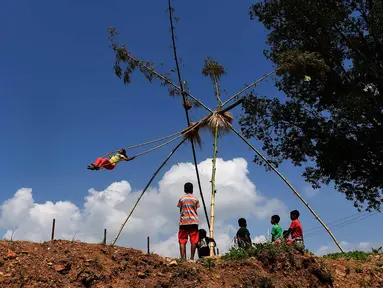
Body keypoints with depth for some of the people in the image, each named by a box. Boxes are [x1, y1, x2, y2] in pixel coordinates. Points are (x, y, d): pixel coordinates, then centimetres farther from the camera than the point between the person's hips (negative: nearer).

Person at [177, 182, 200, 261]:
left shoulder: (181, 199, 3)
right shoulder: (195, 199, 3)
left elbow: (180, 210, 6)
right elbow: (196, 209, 6)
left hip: (183, 222, 0)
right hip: (193, 222, 0)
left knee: (182, 241, 0)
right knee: (193, 241, 3)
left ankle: (183, 258, -8)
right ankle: (192, 258, -1)